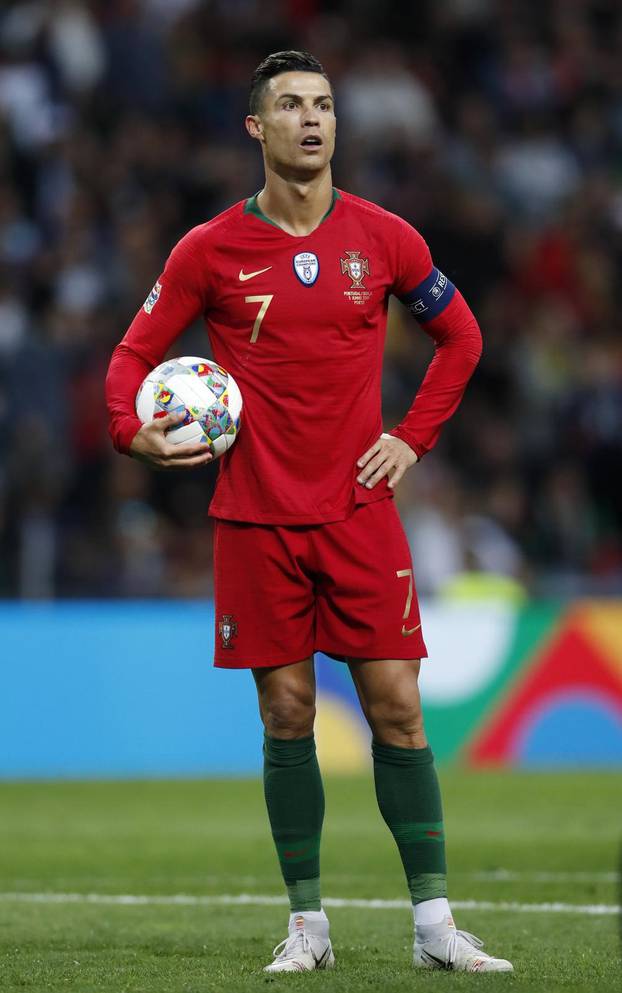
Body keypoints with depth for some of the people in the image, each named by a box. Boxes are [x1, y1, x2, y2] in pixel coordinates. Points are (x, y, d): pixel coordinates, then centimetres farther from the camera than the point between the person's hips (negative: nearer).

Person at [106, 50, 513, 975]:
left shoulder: (383, 238, 3)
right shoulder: (210, 250, -1)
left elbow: (459, 336, 16)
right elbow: (137, 352, 7)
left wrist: (414, 437, 6)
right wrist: (134, 431, -13)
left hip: (359, 510, 1)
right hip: (257, 518, 0)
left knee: (397, 707, -3)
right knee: (286, 714, 2)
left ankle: (435, 925, 1)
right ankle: (307, 925, 10)